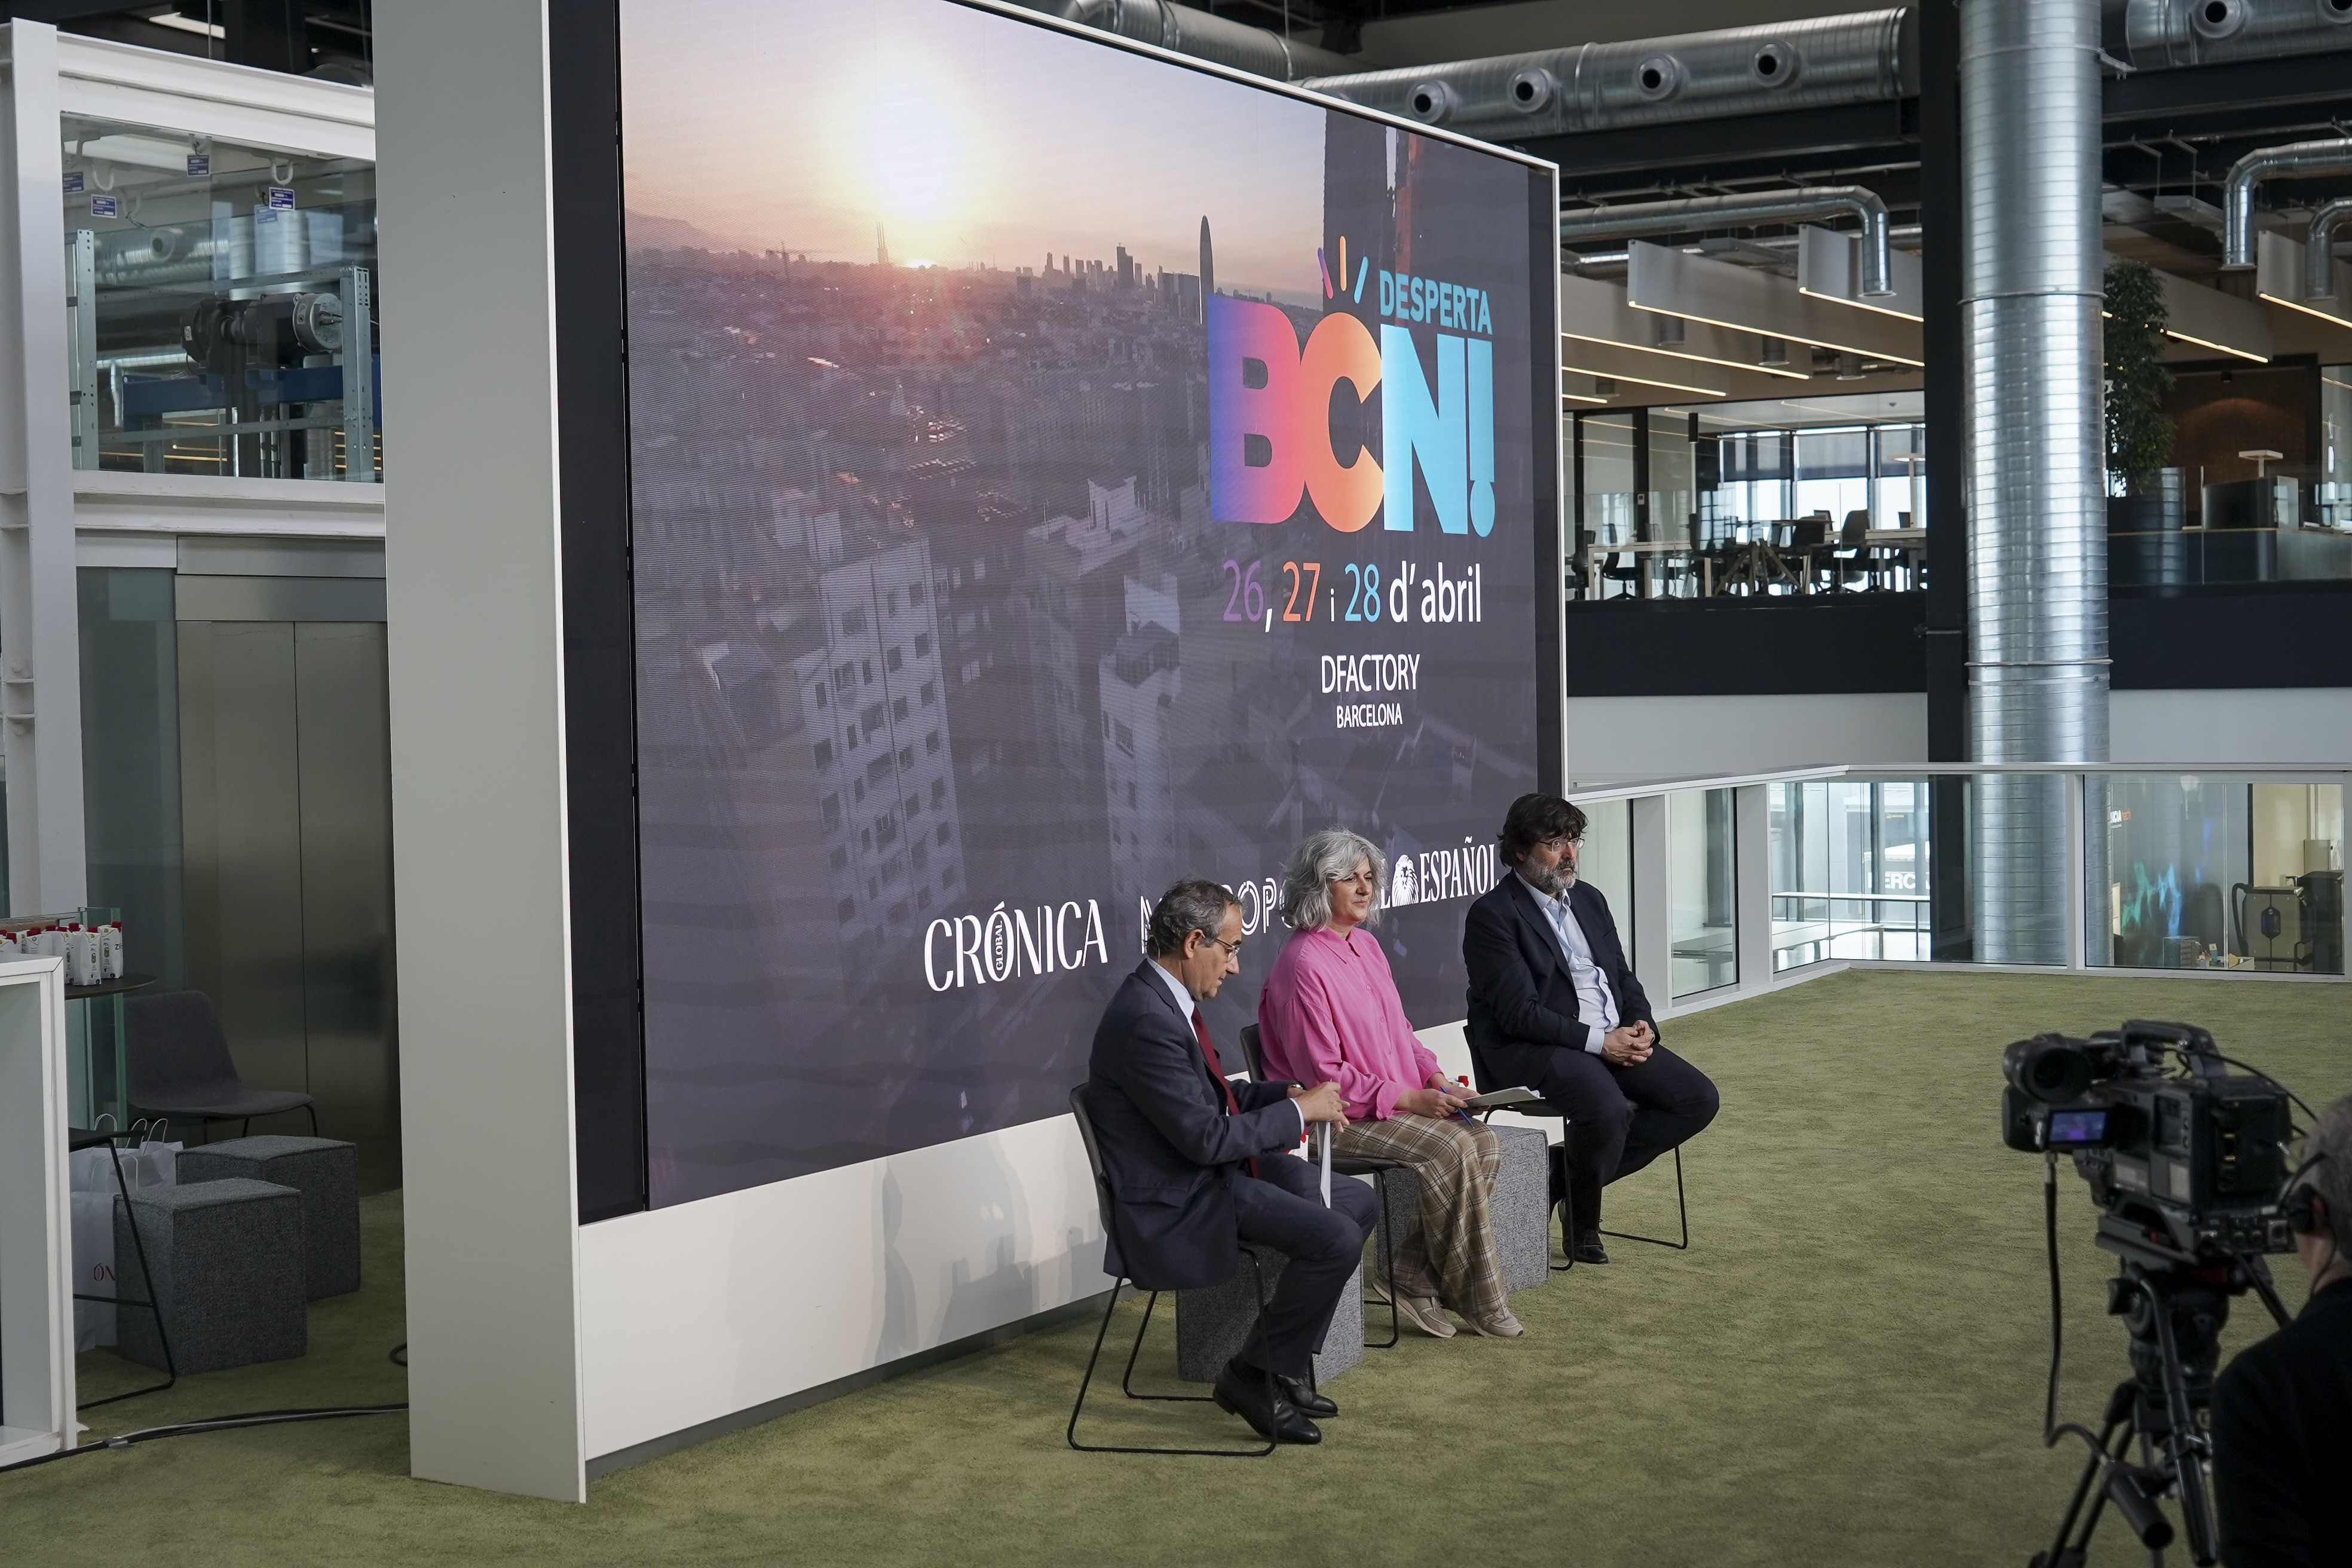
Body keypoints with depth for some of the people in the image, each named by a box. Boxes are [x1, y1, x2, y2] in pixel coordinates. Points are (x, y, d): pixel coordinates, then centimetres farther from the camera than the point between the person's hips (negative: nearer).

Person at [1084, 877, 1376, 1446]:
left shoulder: (1168, 1000, 8)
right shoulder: (1145, 1022, -25)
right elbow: (1207, 1137, -26)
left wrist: (1290, 1094, 4)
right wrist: (1299, 1111, -14)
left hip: (1214, 1170, 11)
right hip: (1178, 1201, -11)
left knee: (1356, 1201, 13)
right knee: (1336, 1239, -21)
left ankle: (1288, 1363, 17)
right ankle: (1254, 1376, -4)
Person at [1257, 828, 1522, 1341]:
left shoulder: (1367, 947, 13)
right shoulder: (1302, 965, -15)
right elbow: (1323, 1074, -17)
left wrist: (1432, 1075, 1)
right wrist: (1409, 1099, -18)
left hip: (1400, 1102, 8)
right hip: (1340, 1118, -8)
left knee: (1484, 1143, -15)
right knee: (1451, 1150, -26)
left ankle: (1412, 1277, -9)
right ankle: (1478, 1300, -12)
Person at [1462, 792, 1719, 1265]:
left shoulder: (1589, 900, 16)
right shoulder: (1492, 915, -9)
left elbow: (1623, 978, 20)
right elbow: (1518, 1013, -17)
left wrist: (1642, 1026, -3)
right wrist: (1598, 1042, -20)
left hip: (1615, 1039, 8)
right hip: (1531, 1050, -8)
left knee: (1698, 1099, -7)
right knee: (1607, 1109, -35)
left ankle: (1569, 1172, 0)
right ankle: (1584, 1223, -5)